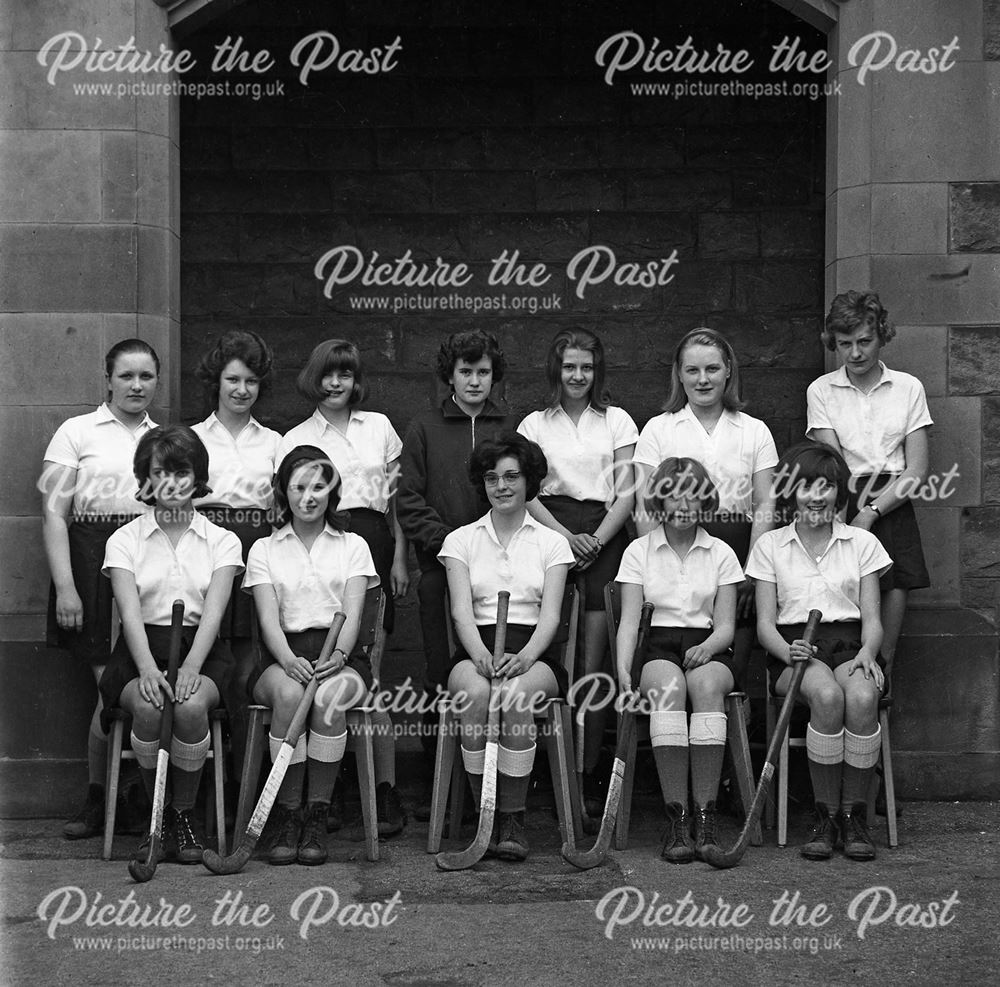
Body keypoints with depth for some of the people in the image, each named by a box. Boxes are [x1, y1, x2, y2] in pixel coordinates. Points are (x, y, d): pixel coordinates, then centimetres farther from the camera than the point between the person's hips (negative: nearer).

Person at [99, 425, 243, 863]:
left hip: (200, 651, 0)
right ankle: (157, 815, -10)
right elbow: (130, 612, -8)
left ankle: (184, 814, -10)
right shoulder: (125, 539, 7)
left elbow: (213, 612, -7)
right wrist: (148, 669, -26)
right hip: (142, 651, 0)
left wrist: (190, 668, -25)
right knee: (149, 707, -33)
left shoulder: (222, 541, 7)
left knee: (191, 705, -33)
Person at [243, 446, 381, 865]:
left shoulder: (353, 546, 16)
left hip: (339, 654, 0)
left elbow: (352, 614, 1)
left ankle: (317, 817, -25)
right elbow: (269, 619, 1)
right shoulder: (264, 550, 15)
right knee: (289, 693, -35)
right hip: (283, 656, 0)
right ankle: (286, 817, -26)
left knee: (329, 697, -35)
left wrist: (338, 654, -21)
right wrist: (289, 660, -21)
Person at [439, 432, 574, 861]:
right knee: (475, 692, -35)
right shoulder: (461, 540, 15)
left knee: (514, 695, -36)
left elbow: (550, 614, 1)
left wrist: (525, 657, -20)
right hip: (477, 650, 1)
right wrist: (481, 655, -20)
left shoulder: (552, 543, 13)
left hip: (534, 654, 0)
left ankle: (513, 818, -26)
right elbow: (461, 611, 1)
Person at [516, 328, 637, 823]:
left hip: (604, 537, 0)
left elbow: (627, 492, 5)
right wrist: (565, 537, -9)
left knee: (593, 665, -7)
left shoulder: (616, 421, 11)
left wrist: (596, 540, -8)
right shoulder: (535, 424, 12)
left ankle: (587, 773, -5)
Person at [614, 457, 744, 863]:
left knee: (706, 683, -36)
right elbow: (629, 619, 1)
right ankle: (676, 818, -38)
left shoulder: (720, 553, 12)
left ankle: (705, 815, -36)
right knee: (666, 687, -36)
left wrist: (708, 647, -18)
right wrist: (623, 669, -17)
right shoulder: (639, 551, 11)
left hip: (708, 650, 0)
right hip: (658, 650, 0)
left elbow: (726, 625, 6)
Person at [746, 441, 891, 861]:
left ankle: (854, 814, -20)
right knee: (827, 695, -36)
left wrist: (867, 652, -13)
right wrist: (787, 651, -17)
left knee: (862, 696, -35)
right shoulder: (770, 546, 12)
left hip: (850, 646, 1)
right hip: (795, 648, -1)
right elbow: (765, 624, 6)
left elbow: (872, 619, 9)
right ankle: (825, 816, -23)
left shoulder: (862, 543, 14)